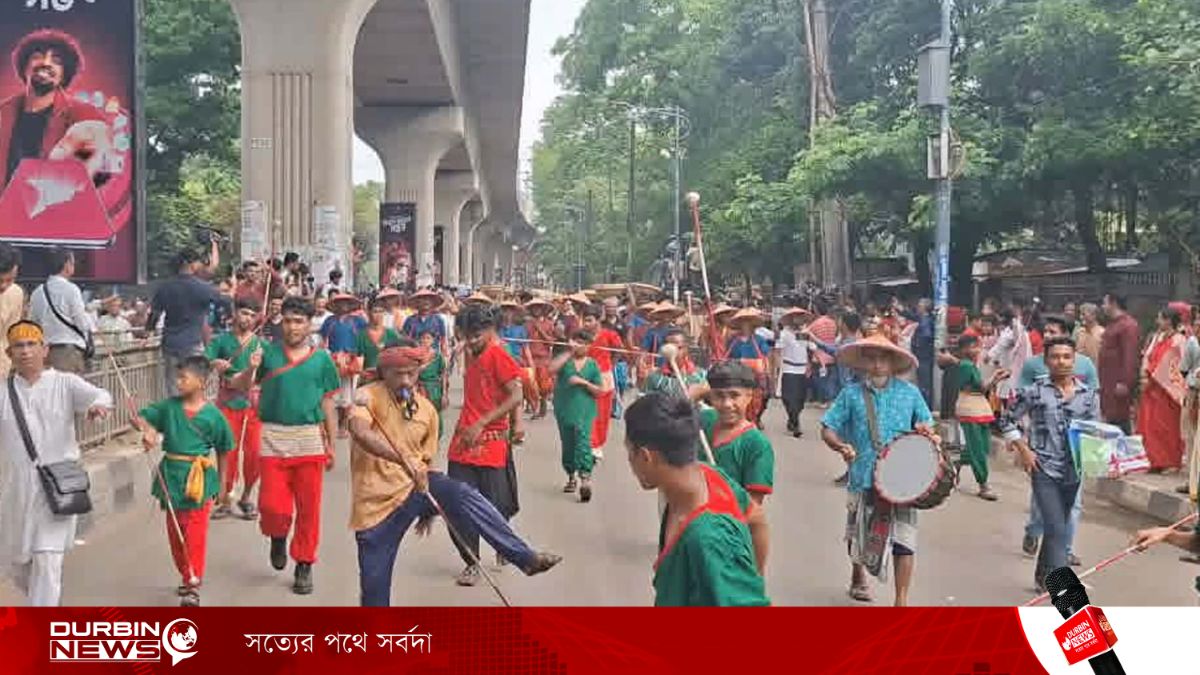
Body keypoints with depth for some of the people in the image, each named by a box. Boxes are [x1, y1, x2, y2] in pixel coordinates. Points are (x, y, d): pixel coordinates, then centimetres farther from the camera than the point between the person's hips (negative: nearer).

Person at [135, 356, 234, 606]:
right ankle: (187, 577, 31)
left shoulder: (213, 415, -6)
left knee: (195, 534, -5)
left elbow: (223, 450, 4)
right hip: (172, 475, 4)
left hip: (199, 478, -4)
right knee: (175, 532, 14)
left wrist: (219, 482, 9)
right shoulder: (169, 406, 1)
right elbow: (140, 417, 2)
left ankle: (193, 585, 1)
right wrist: (147, 429, -21)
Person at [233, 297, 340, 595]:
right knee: (272, 505, -4)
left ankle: (304, 565, 20)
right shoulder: (268, 352, 4)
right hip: (273, 438, 0)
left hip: (310, 440, 1)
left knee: (308, 508, 4)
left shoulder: (321, 358, 6)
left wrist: (331, 446, 9)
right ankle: (278, 537, 30)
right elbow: (241, 388, 4)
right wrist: (251, 370, -17)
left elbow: (328, 405, 10)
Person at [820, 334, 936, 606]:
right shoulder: (851, 394, 1)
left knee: (903, 537, -6)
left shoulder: (910, 393, 4)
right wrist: (841, 446, -18)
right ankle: (858, 577, 47)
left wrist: (927, 434, -8)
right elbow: (827, 429, 2)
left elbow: (925, 426, 15)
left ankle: (902, 599, 6)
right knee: (859, 533, 18)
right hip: (863, 478, 1)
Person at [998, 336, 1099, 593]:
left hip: (1074, 470, 4)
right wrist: (1023, 449, -4)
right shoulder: (1034, 391, -4)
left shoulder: (1088, 394, 5)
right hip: (1044, 469, -4)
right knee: (1057, 530, -12)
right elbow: (1007, 420, 5)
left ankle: (1043, 577, 37)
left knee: (1057, 527, 17)